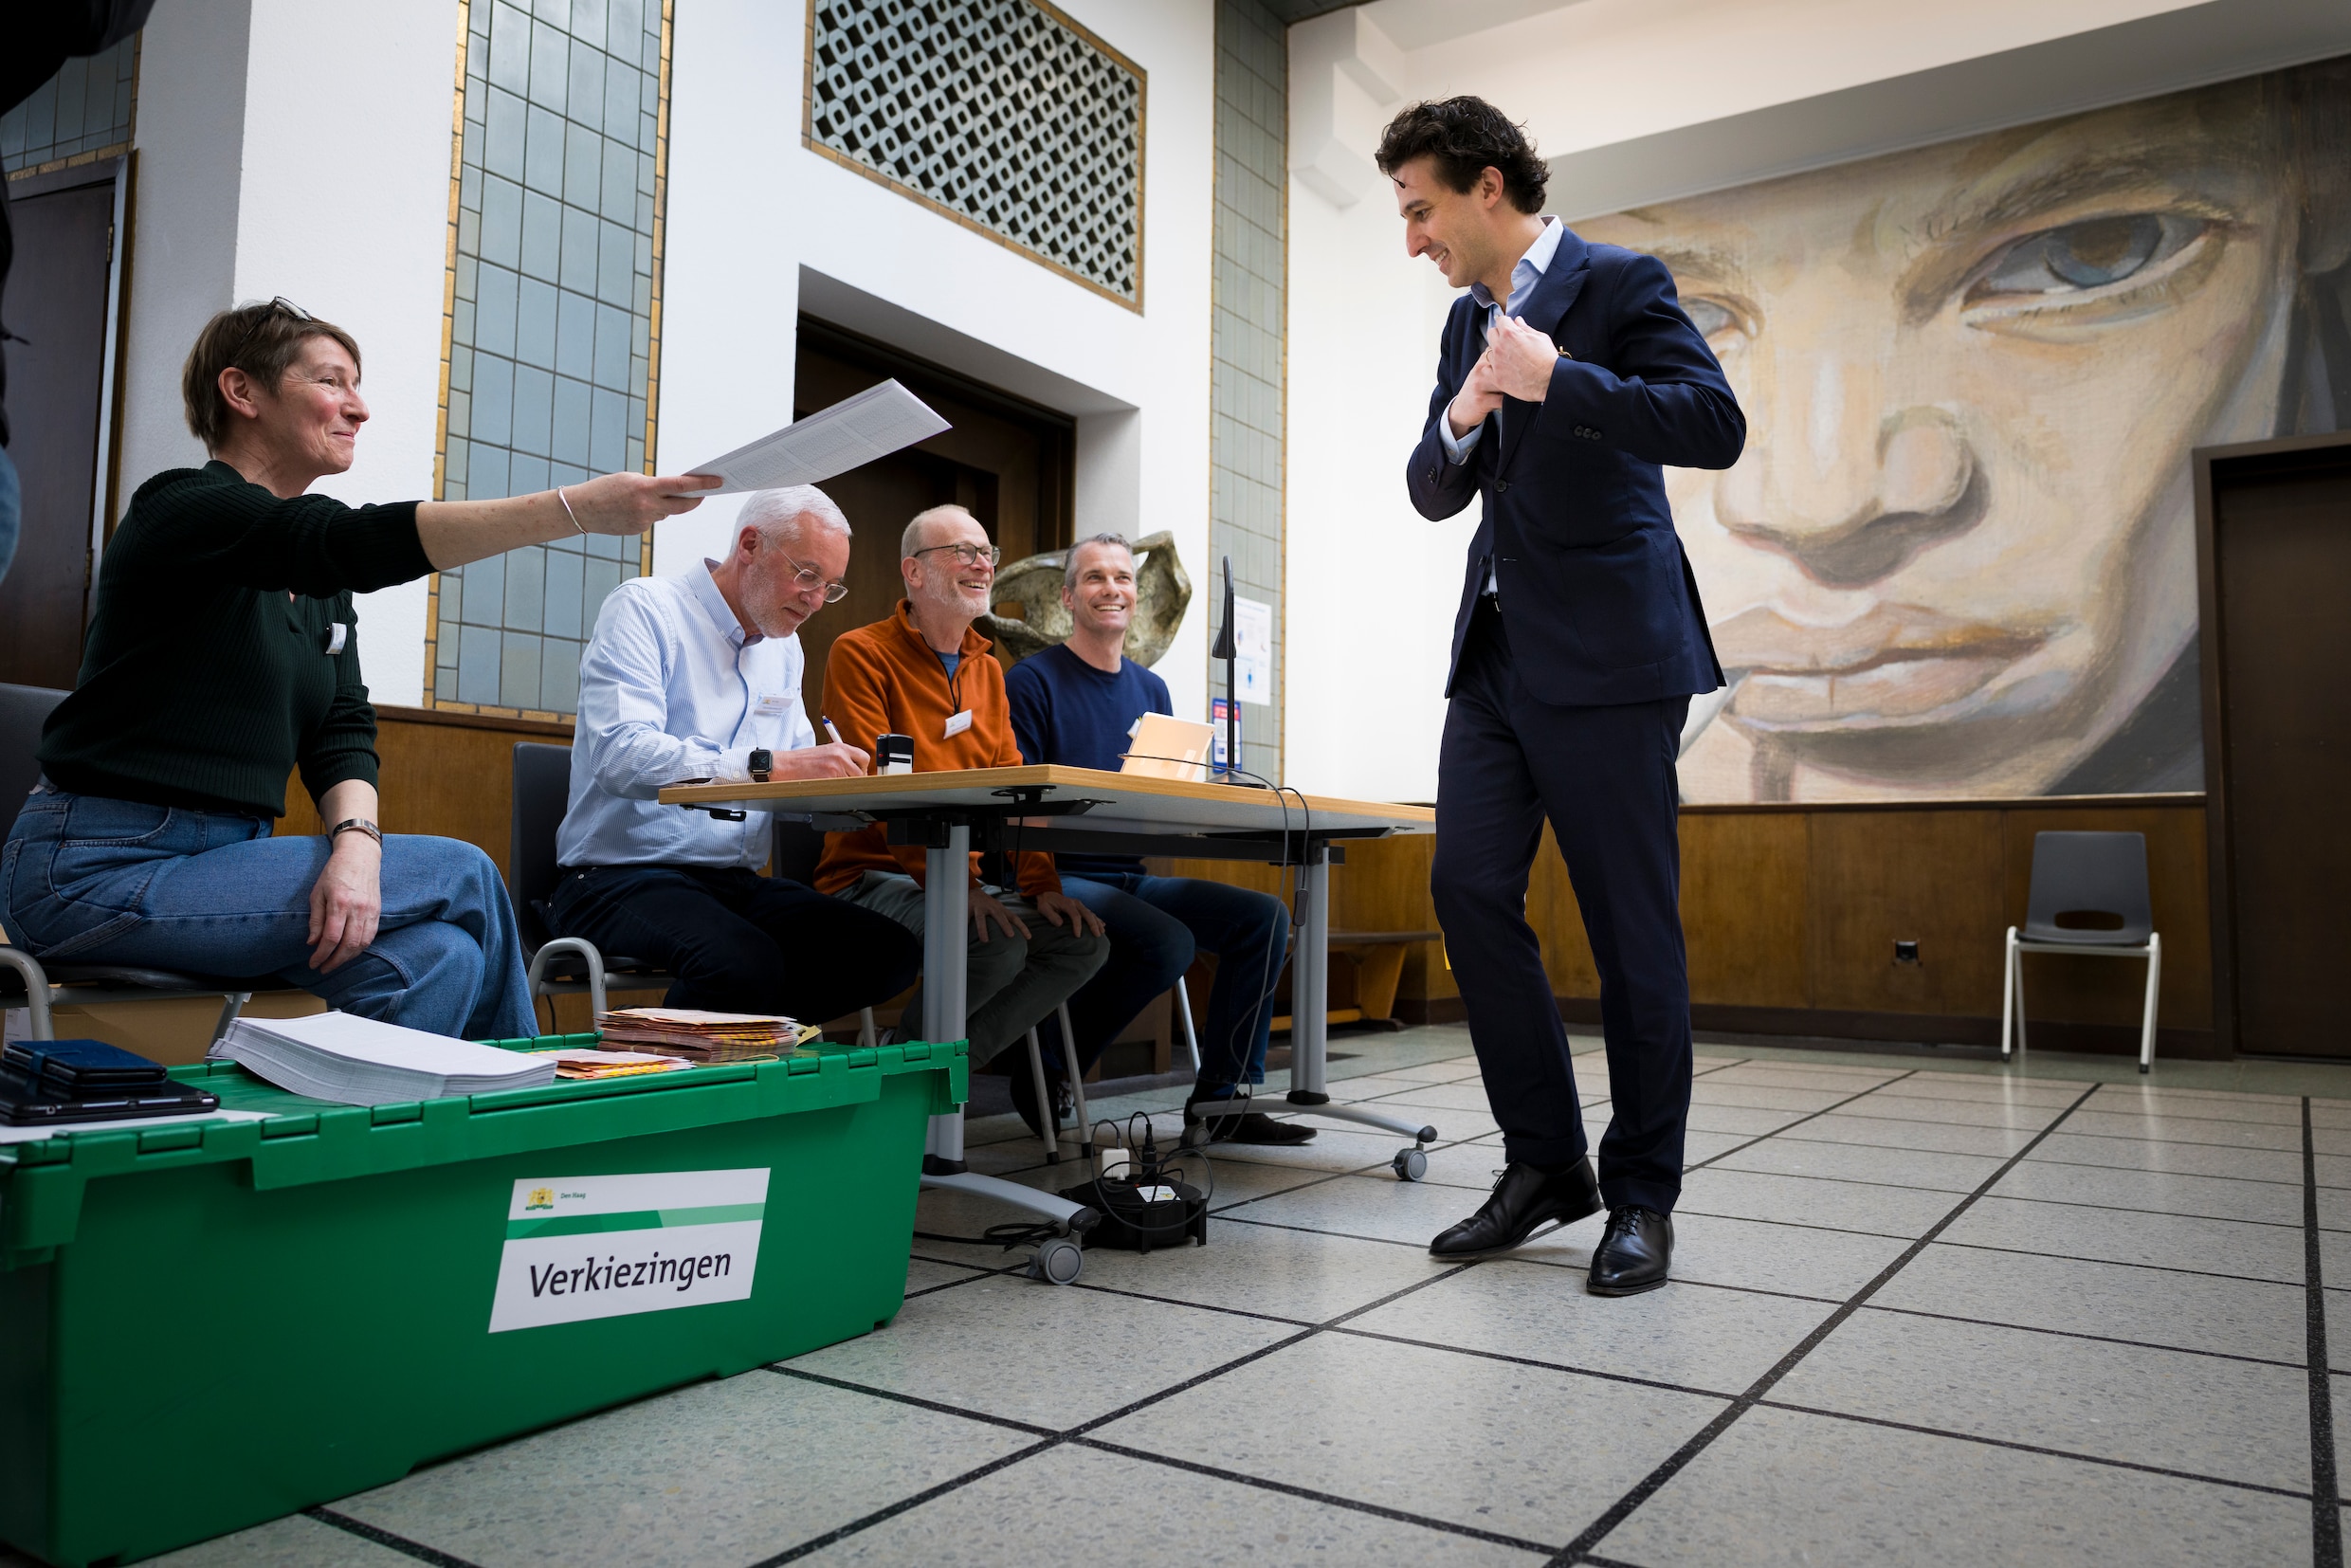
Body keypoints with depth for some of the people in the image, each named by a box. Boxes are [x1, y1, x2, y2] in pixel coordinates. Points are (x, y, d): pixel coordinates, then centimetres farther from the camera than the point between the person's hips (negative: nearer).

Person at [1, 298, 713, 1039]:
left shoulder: (319, 583, 14)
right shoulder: (182, 508, -10)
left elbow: (342, 732, 5)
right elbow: (359, 543, -29)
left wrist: (356, 839, -18)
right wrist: (578, 508, -39)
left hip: (220, 857, 7)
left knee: (436, 955, -17)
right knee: (464, 876, -16)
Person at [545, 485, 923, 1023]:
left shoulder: (783, 647, 18)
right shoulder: (643, 610, -6)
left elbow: (800, 776, 17)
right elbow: (621, 756, -23)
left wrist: (848, 786, -6)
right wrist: (768, 766, -31)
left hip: (737, 882, 7)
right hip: (624, 877, -7)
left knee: (892, 951, -17)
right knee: (747, 963, -36)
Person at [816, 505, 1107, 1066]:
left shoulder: (988, 671, 18)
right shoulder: (861, 654, -7)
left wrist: (1041, 885, -4)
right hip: (871, 876, -7)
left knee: (1085, 941, -10)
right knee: (999, 941, -31)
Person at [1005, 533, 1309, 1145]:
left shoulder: (1151, 690, 17)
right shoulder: (1033, 680, -4)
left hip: (1132, 876, 7)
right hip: (1057, 876, -7)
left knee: (1265, 916, -9)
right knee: (1168, 942, -31)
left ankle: (1221, 1100, -2)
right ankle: (1045, 1069, -8)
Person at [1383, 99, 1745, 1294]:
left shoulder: (1619, 284, -2)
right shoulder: (1467, 320, 18)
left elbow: (1716, 426, -14)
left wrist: (1558, 380, -20)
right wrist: (1461, 418, -4)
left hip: (1604, 655, -7)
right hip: (1496, 652, 7)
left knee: (1630, 924, -2)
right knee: (1469, 892, -1)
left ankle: (1641, 1196, 11)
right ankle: (1545, 1162, 13)